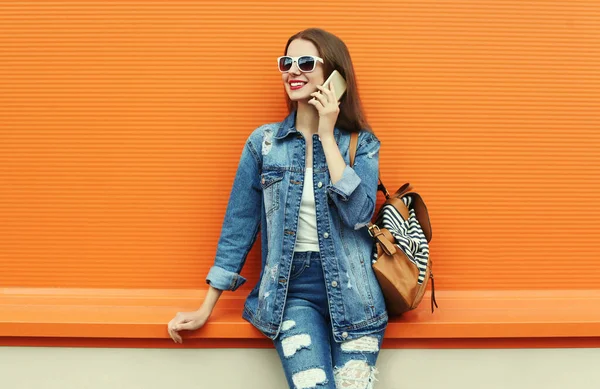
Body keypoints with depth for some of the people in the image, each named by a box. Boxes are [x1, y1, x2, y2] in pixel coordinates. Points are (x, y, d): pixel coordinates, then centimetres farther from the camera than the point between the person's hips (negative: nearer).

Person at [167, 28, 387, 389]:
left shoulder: (362, 143, 1)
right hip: (292, 289, -1)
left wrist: (327, 135, -13)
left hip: (351, 289, 1)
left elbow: (359, 213, -15)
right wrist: (205, 310, 5)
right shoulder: (263, 142, 2)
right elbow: (239, 225, 4)